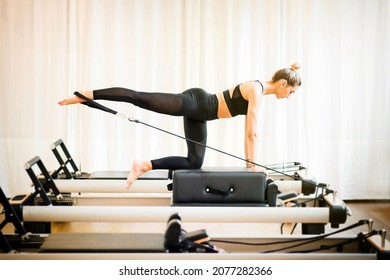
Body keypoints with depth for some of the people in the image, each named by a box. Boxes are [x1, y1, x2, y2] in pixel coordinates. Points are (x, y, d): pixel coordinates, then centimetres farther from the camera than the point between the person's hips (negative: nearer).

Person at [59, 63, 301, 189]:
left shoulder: (258, 91, 12)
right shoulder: (256, 91, -15)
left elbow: (248, 131, 18)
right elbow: (253, 132, -19)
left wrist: (249, 160, 17)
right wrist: (255, 164, -14)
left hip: (198, 113, 9)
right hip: (194, 102, -9)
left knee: (194, 162, 4)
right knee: (141, 99, -13)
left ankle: (144, 166, 2)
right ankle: (87, 94, -10)